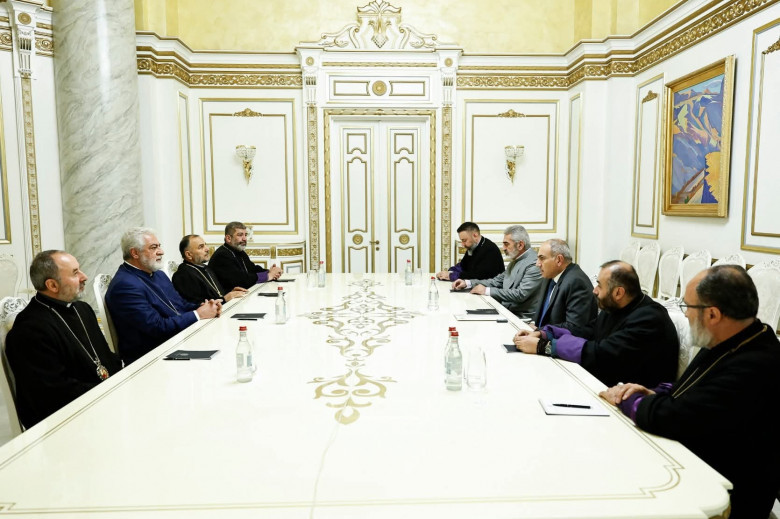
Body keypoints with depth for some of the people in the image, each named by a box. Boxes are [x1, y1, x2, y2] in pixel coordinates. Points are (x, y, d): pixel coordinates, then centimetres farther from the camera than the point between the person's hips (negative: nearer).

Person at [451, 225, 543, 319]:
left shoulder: (534, 264, -17)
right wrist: (467, 283, 3)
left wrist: (487, 291, -20)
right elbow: (497, 281, 15)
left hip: (522, 317, -8)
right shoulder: (516, 260, 13)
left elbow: (520, 294, -24)